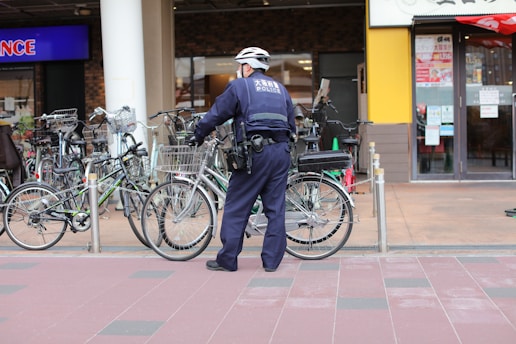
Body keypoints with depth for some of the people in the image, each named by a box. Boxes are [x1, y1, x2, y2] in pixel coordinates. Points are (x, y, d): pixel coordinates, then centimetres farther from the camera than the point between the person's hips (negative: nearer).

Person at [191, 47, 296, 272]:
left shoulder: (240, 86, 4)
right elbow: (291, 125, 23)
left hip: (255, 152, -5)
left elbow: (215, 115, 5)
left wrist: (198, 136, 18)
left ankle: (227, 260, 6)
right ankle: (272, 260, 10)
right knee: (276, 208, 8)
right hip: (281, 152, 6)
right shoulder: (280, 89, 21)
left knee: (236, 208, 2)